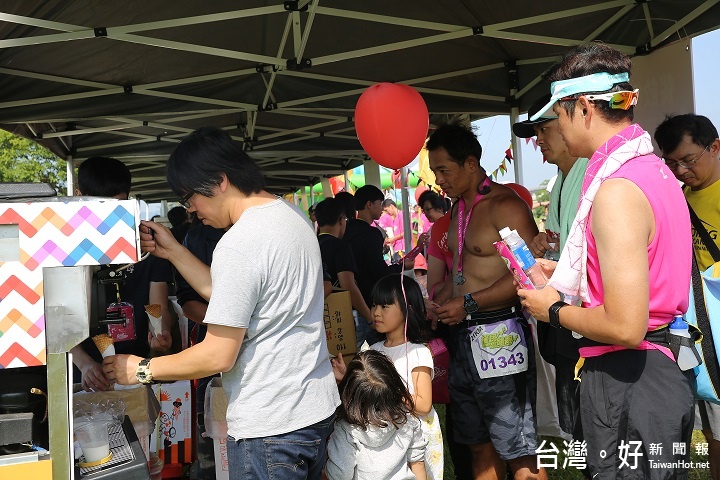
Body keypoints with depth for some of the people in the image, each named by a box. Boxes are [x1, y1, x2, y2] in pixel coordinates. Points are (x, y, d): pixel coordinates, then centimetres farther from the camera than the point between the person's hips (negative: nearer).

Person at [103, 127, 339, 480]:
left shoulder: (239, 245, -22)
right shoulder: (292, 215, 6)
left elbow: (218, 356, -19)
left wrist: (142, 370, -6)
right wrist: (172, 250, 11)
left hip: (271, 427, -9)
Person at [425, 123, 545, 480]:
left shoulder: (504, 205, -12)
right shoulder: (460, 209, 15)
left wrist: (469, 304, -18)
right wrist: (442, 307, 8)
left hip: (499, 337, -9)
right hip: (464, 337, 9)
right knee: (481, 447, 17)